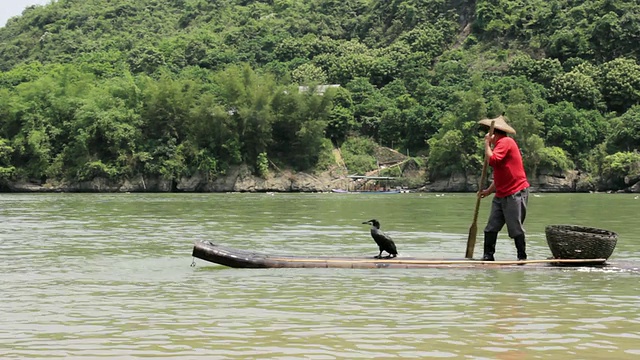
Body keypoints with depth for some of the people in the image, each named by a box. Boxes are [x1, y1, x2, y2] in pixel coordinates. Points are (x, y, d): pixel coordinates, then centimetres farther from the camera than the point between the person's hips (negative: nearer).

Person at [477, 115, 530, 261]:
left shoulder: (505, 142, -11)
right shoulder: (500, 144, 20)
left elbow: (491, 160, -26)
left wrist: (487, 143, -11)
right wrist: (489, 191, 15)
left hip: (515, 194, -10)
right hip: (501, 194, 10)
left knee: (516, 229, -4)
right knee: (491, 228, 5)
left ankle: (522, 257, 6)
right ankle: (488, 256, 8)